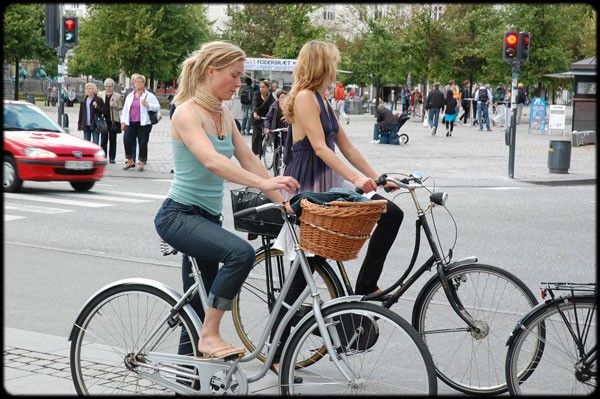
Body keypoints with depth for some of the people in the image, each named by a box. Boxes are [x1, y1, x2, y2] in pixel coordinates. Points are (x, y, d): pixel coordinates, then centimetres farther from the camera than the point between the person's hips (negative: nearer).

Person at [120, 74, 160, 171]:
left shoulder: (149, 96, 3)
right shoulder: (130, 96, 18)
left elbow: (157, 107, -1)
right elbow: (125, 109, 20)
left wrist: (148, 105, -16)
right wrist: (123, 121, 11)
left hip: (143, 123, -4)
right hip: (130, 123, 4)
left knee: (142, 144, -2)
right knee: (127, 141, -4)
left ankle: (141, 163, 9)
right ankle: (130, 161, 12)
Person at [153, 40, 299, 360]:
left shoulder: (224, 115, 11)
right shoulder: (187, 113, -15)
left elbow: (248, 160, 10)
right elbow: (211, 161, -31)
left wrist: (282, 201, 1)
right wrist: (262, 183, -42)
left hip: (207, 217, 9)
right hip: (179, 214, -9)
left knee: (198, 308, 11)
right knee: (241, 252, -32)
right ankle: (210, 335, -21)